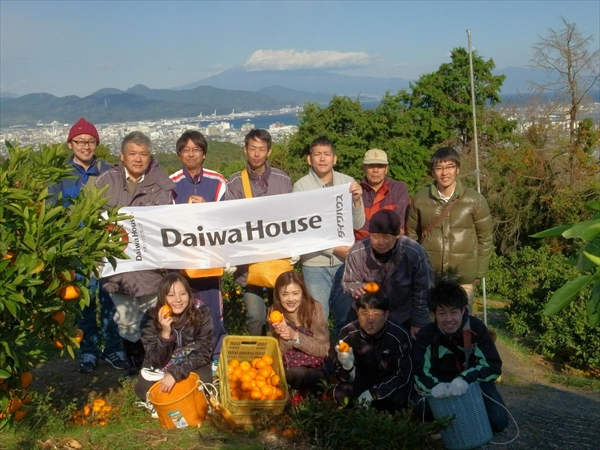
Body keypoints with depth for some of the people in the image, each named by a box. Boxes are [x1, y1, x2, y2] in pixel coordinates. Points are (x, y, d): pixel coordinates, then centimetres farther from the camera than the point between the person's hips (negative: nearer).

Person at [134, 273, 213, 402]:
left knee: (204, 380, -29)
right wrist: (165, 334, -37)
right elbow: (156, 362, -21)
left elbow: (203, 352, -19)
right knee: (142, 389, -23)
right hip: (160, 367, 1)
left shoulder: (201, 312, -22)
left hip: (192, 366, 0)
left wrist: (175, 373, -31)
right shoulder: (151, 318, -21)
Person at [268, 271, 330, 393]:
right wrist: (285, 337, -28)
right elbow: (279, 353, -6)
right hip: (289, 368, 1)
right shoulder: (275, 313, -7)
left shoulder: (315, 308, -13)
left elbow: (323, 349, -15)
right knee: (296, 373, -32)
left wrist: (295, 336, -29)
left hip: (316, 366, -1)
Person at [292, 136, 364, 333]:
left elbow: (358, 224, -2)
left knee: (347, 316, 14)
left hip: (345, 261, 2)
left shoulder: (348, 182, -1)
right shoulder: (301, 186, -7)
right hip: (315, 263, -2)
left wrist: (357, 200, -19)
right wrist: (333, 249, -15)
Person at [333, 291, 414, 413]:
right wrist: (347, 366, -42)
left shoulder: (399, 336, -23)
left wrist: (374, 393, -24)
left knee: (397, 400, -32)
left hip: (390, 384, -1)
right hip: (361, 380, 1)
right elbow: (347, 378, -16)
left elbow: (403, 374, -15)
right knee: (341, 395, -26)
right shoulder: (348, 333, -19)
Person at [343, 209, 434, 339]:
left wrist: (418, 323, -6)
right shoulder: (357, 252, -22)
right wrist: (358, 289, -32)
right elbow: (349, 282, -8)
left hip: (403, 319, 0)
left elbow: (422, 291, -12)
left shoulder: (414, 252, -24)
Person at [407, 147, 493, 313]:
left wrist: (479, 272, 1)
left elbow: (485, 238, 1)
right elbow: (412, 234, 8)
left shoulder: (474, 200, -5)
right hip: (428, 277, 1)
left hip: (463, 279, -1)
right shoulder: (420, 199, -2)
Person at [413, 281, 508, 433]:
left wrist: (466, 379, -41)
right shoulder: (426, 334, -17)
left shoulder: (476, 328, -20)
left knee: (498, 421, -19)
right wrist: (433, 386, -43)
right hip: (442, 385, 0)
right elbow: (420, 372, -19)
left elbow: (493, 366, -22)